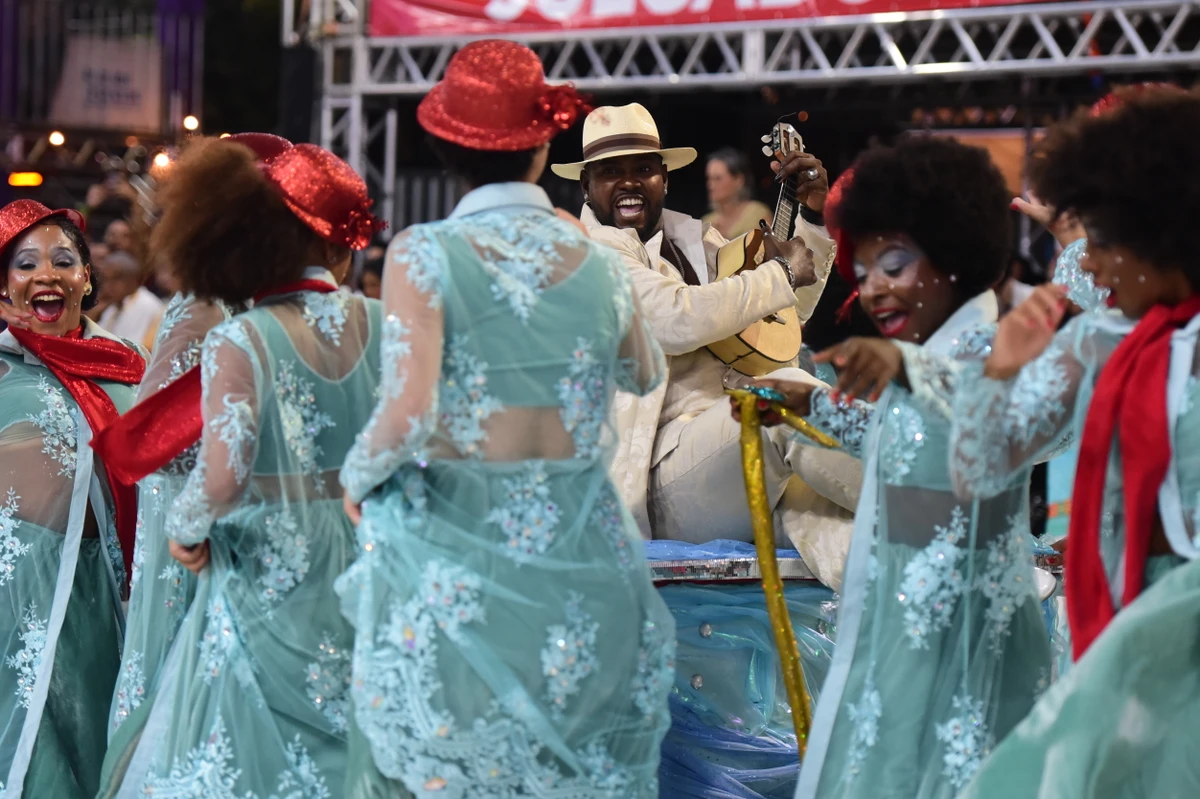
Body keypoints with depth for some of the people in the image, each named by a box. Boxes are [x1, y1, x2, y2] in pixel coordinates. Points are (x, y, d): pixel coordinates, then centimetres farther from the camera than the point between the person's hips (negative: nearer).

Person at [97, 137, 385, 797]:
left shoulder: (239, 342, -12)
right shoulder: (383, 327, -2)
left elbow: (221, 481, -20)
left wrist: (184, 529, -1)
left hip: (264, 574, -4)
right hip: (364, 570, 4)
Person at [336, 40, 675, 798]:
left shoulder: (425, 253, -9)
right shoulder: (599, 263, 2)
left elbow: (408, 415, -19)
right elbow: (645, 374, 22)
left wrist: (357, 478, 2)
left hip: (453, 566, -3)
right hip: (580, 565, 3)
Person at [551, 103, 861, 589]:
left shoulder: (689, 238, 24)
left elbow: (790, 312, 32)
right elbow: (677, 320, -19)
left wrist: (814, 217, 19)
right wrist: (781, 273, -8)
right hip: (662, 482, -7)